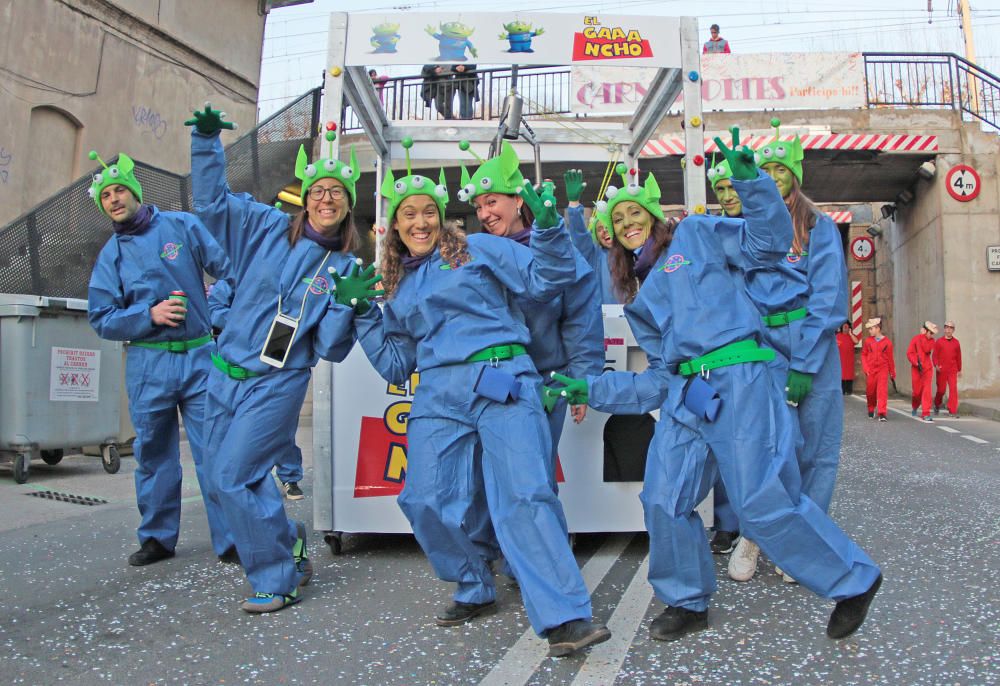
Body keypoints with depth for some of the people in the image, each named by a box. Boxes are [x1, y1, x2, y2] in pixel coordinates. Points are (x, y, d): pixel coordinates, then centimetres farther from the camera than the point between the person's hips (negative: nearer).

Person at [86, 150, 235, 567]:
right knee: (154, 453, 10)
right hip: (148, 364, 2)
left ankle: (229, 539, 2)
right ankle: (157, 538, 24)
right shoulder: (111, 254, 10)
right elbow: (101, 317, 5)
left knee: (214, 449, -4)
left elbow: (228, 269, 0)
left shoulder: (183, 225, 5)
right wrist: (149, 315, -9)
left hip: (199, 356, -2)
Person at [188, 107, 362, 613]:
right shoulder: (268, 228, 2)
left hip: (277, 384, -4)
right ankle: (288, 543, 35)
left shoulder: (344, 268, -4)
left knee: (230, 476, -11)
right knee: (226, 476, 13)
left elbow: (331, 349, -6)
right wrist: (206, 140, -1)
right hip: (226, 374, 5)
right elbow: (211, 200, 8)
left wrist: (346, 303, -21)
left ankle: (277, 579, 6)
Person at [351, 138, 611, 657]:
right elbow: (395, 365, 20)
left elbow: (546, 279, 2)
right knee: (425, 501, -5)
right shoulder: (395, 287, 23)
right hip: (438, 396, 5)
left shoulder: (477, 248, 10)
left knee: (523, 496, -16)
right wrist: (363, 315, 12)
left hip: (501, 382, -4)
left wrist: (547, 227, -12)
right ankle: (475, 591, 18)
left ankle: (565, 618, -14)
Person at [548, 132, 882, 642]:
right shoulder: (639, 297, 22)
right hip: (684, 395, 7)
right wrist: (593, 390, 14)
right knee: (664, 500, 1)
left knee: (763, 503, -8)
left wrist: (749, 181, -15)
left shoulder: (696, 235, 9)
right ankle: (688, 604, 21)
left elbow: (768, 241, -1)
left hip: (738, 379, -6)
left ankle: (854, 581, 14)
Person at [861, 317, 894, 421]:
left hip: (882, 369, -2)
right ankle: (871, 410, 33)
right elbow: (863, 355, 8)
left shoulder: (887, 342, -2)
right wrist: (865, 368, -3)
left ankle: (882, 413, -14)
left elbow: (890, 358, 6)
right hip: (870, 370, 2)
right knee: (870, 392, 10)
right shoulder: (868, 341, 2)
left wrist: (892, 373, 12)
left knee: (882, 391, -13)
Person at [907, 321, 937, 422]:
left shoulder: (931, 340, 6)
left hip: (927, 368, 1)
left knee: (927, 390, -9)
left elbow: (927, 350, -14)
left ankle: (925, 414, -8)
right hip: (916, 368, -1)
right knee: (917, 391, 4)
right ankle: (915, 407, 35)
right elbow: (909, 353, -6)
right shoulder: (915, 339, 0)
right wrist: (916, 363, -17)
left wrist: (923, 337, -12)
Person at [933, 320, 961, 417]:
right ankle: (937, 405, 34)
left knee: (953, 389, -7)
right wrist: (936, 365, -17)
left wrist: (959, 369, 14)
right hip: (941, 370, -1)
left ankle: (952, 411, -4)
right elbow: (935, 355, -1)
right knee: (941, 390, 6)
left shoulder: (956, 342, 7)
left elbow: (958, 356, 12)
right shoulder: (939, 341, 1)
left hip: (953, 371, 1)